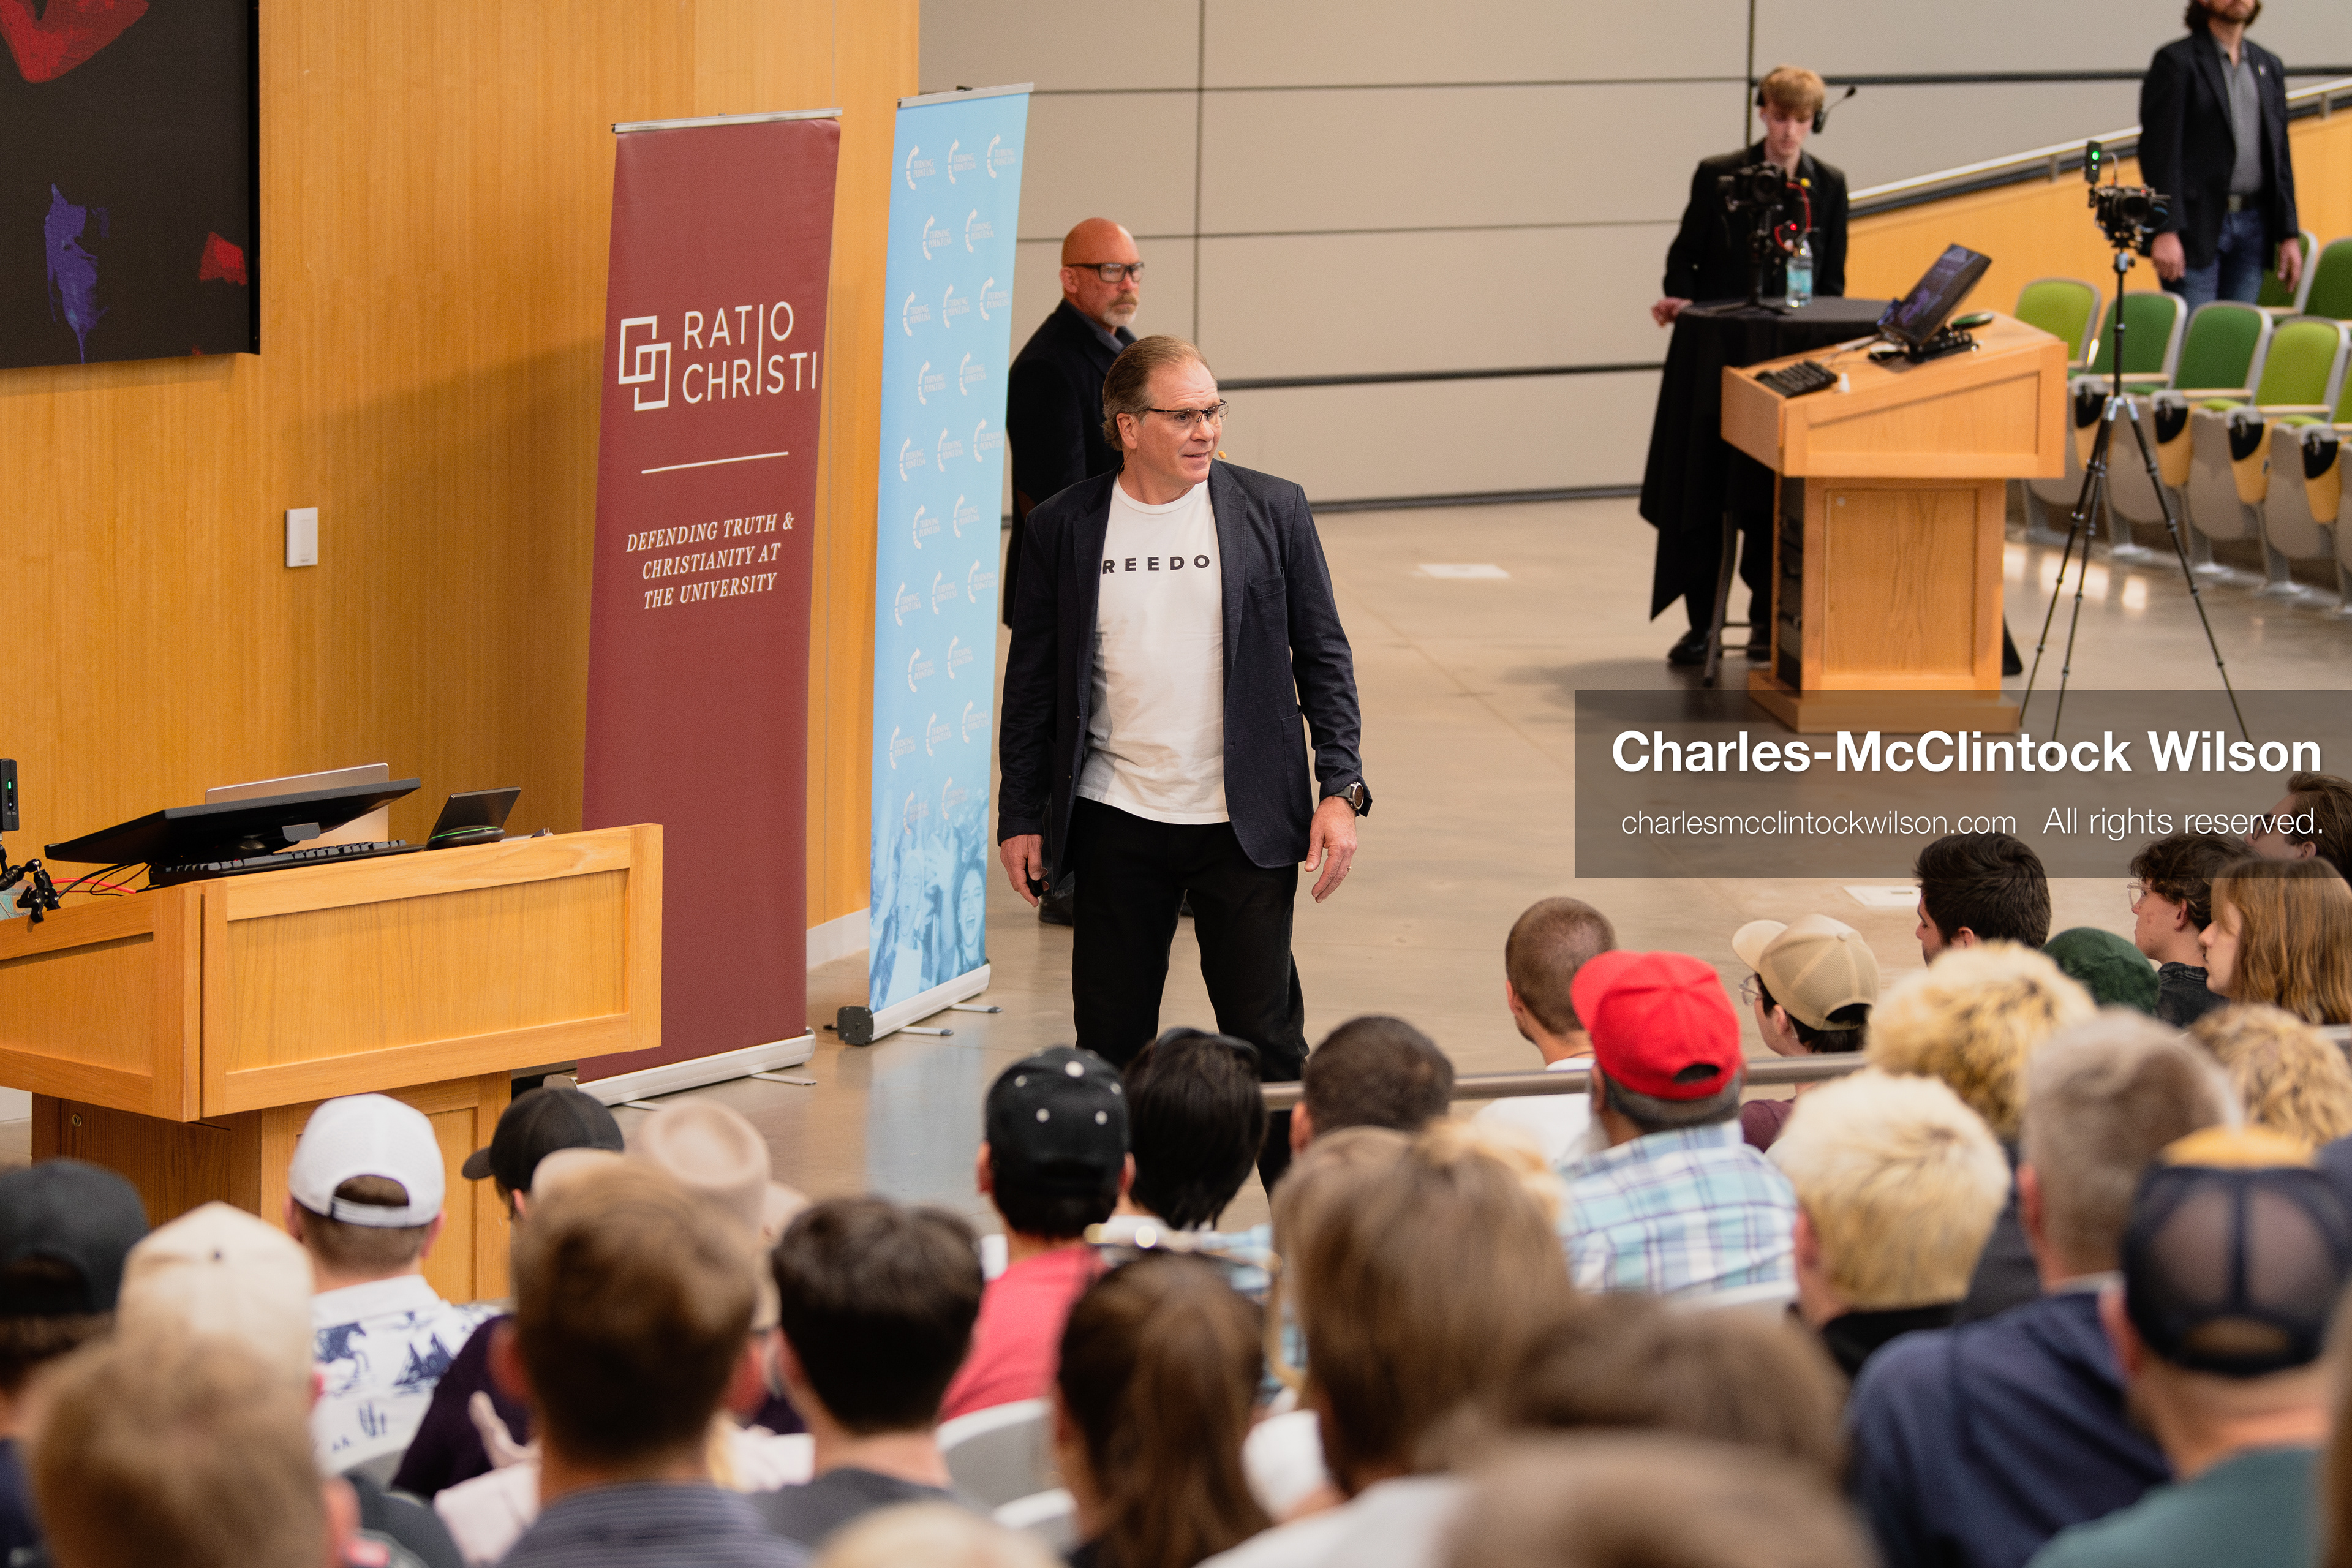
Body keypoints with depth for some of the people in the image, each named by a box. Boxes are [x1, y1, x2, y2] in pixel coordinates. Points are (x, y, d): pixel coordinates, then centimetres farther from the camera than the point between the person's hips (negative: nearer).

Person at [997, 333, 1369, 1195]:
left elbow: (1322, 655, 4)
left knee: (1266, 1035, 2)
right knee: (1112, 1041, 7)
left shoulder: (1272, 510, 0)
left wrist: (1341, 789, -3)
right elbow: (1032, 679, 8)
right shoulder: (1063, 527, 1)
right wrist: (1022, 815, 6)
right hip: (1114, 823, 1)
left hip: (1244, 824, -1)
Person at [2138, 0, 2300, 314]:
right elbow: (2159, 150, -8)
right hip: (2197, 226, -5)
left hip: (2252, 225, 5)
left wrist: (2288, 235, 11)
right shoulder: (2176, 61, -2)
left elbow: (2279, 155, 17)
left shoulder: (2268, 66, 16)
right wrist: (2165, 231, -17)